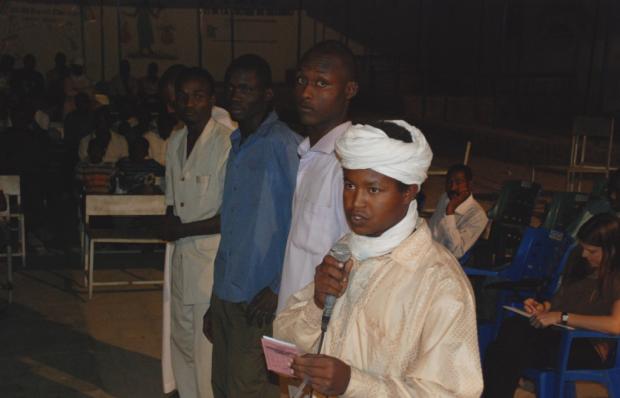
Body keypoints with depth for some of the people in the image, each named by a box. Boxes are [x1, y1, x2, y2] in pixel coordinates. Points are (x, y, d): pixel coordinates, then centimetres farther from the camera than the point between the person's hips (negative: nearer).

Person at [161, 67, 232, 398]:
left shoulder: (227, 142, -16)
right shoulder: (175, 143, 9)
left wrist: (184, 230, -10)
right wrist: (169, 226, -4)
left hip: (212, 258, -7)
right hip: (182, 257, 8)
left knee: (207, 348, 2)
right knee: (181, 341, 19)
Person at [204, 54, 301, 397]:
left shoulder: (283, 144, -13)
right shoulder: (236, 145, 13)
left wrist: (278, 289, -16)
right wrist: (215, 302, 17)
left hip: (259, 302, -8)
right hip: (225, 294, 8)